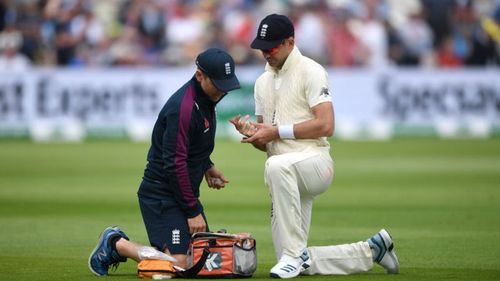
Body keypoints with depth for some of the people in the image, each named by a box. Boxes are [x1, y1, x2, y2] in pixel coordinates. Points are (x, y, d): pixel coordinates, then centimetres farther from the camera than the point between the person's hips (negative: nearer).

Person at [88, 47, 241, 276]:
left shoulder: (206, 99, 8)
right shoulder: (183, 107, -23)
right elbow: (174, 164, -23)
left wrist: (206, 167, 14)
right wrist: (192, 211, -19)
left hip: (185, 191, 10)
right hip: (162, 194, -10)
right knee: (179, 262, -20)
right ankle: (116, 244, 1)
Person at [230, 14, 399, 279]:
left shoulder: (310, 71, -4)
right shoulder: (263, 82, 19)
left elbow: (325, 126, -15)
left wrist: (277, 131, -16)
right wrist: (250, 132, -2)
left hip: (314, 160, -8)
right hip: (288, 178, 8)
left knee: (277, 166, -42)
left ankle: (295, 254, -35)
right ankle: (371, 250, 23)